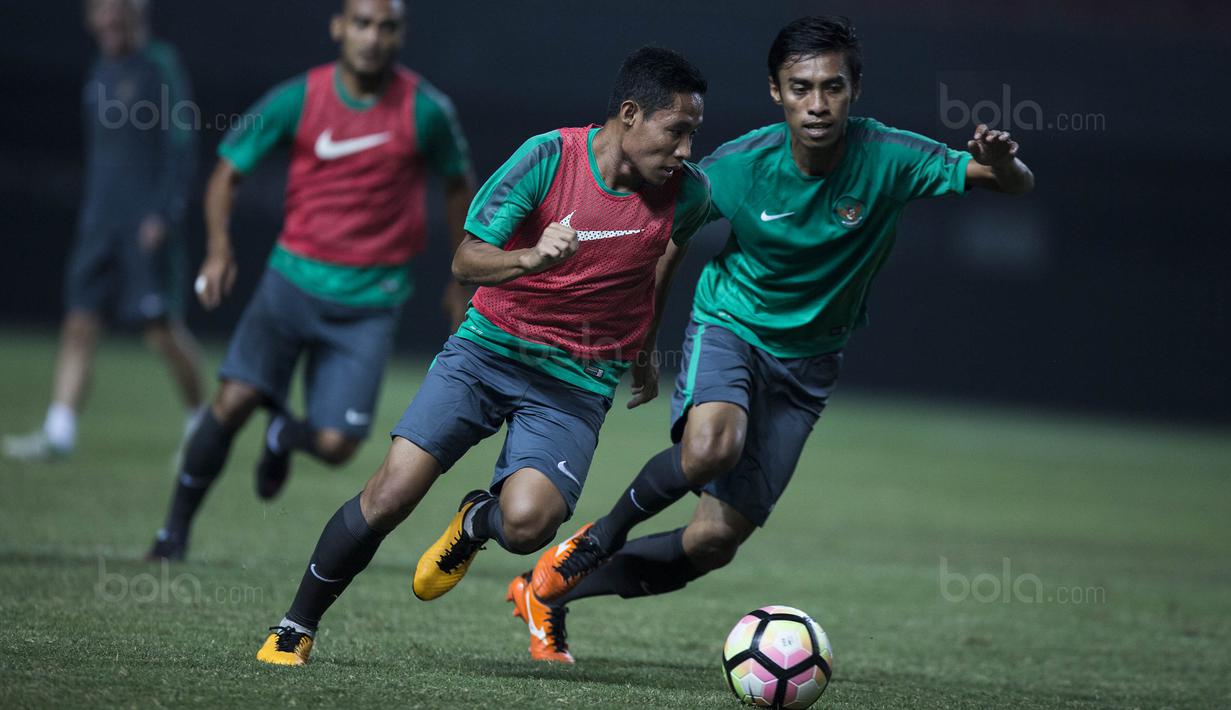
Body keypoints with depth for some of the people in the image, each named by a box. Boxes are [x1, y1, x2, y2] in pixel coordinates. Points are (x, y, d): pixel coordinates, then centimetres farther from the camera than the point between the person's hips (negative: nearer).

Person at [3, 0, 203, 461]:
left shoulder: (161, 66, -8)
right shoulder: (102, 71, 15)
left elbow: (181, 147, -11)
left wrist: (164, 213, -17)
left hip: (147, 224, -7)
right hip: (101, 221, 7)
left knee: (161, 327, -4)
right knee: (80, 321, -2)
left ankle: (198, 421, 14)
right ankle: (59, 432, -5)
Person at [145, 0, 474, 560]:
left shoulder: (426, 110, -6)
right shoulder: (297, 100, -6)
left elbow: (458, 184, 11)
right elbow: (228, 171, 1)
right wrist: (219, 247, -16)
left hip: (370, 299, 0)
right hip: (295, 277, 0)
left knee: (334, 445, -8)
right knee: (234, 399, -15)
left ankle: (283, 437, 30)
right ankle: (176, 527, 4)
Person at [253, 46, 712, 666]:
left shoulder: (685, 194, -6)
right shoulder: (550, 156, -14)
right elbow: (466, 261, -16)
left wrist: (642, 351, 28)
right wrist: (531, 259, -36)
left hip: (578, 382, 1)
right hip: (490, 347, -1)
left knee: (525, 522, -25)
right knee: (391, 492, -15)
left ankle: (476, 522, 14)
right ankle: (293, 631, 5)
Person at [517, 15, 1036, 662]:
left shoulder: (887, 158, -19)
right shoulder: (737, 167, -20)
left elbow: (1018, 186, -17)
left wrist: (1002, 163, -41)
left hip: (806, 361, 2)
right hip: (729, 325, -2)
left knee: (714, 541, -2)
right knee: (711, 446, -37)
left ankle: (549, 591, 19)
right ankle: (600, 538, -8)